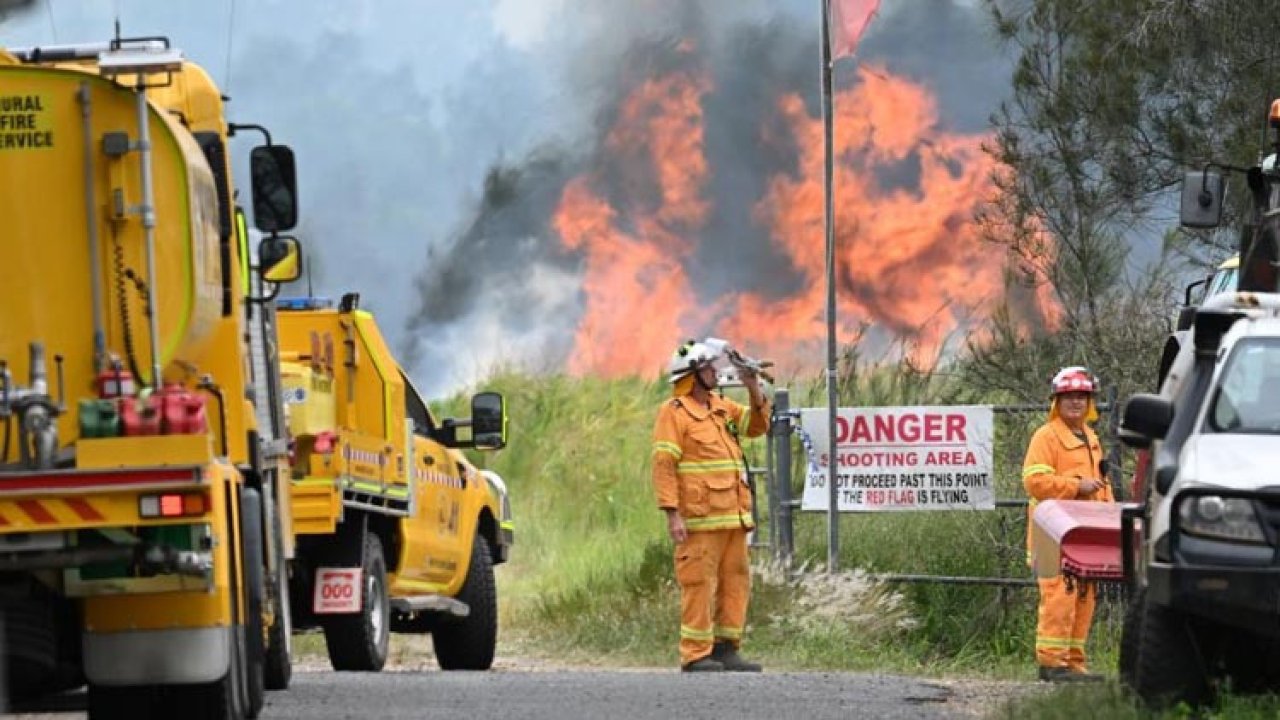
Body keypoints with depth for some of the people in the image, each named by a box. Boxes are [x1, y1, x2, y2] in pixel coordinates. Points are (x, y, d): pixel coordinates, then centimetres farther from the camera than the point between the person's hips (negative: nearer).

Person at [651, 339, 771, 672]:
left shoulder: (721, 407, 18)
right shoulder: (674, 412, -6)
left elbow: (757, 425, 22)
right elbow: (664, 464, -11)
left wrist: (754, 390, 5)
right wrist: (672, 513, -18)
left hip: (733, 516, 8)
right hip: (700, 518, -8)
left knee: (736, 581, 8)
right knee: (699, 583, -7)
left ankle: (726, 649, 14)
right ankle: (695, 655, -6)